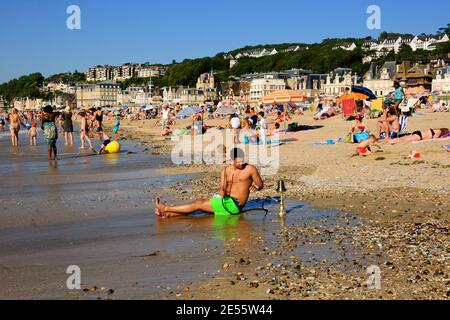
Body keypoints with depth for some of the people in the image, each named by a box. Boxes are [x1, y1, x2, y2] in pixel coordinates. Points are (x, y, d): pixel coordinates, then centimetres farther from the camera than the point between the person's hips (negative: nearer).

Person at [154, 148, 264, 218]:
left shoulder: (250, 169, -5)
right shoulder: (226, 171, 8)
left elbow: (261, 184, 0)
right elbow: (222, 188, 1)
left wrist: (256, 187, -22)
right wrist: (222, 192, -22)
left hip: (234, 205, -6)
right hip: (226, 200, 6)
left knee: (199, 204, -10)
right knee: (200, 202, -12)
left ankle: (166, 208, -7)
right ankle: (168, 214, -16)